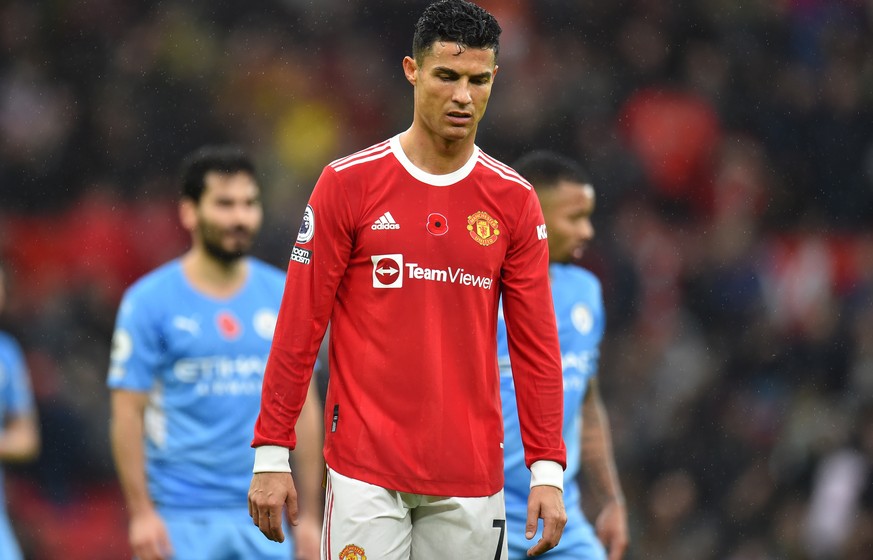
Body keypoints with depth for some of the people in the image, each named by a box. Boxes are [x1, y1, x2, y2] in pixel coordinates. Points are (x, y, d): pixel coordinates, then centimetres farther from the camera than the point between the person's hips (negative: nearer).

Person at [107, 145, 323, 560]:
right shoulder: (148, 301, -2)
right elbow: (128, 412, -4)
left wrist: (310, 514, 8)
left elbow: (303, 405, 11)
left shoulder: (284, 296, 9)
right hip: (181, 520, -4)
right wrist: (141, 513, -11)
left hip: (263, 516, 4)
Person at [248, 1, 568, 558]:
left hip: (472, 480, 2)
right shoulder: (348, 183, -1)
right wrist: (271, 455, -5)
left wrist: (548, 469, -2)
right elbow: (299, 328, -1)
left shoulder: (514, 199, 6)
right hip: (366, 467, -2)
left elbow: (536, 344, 6)